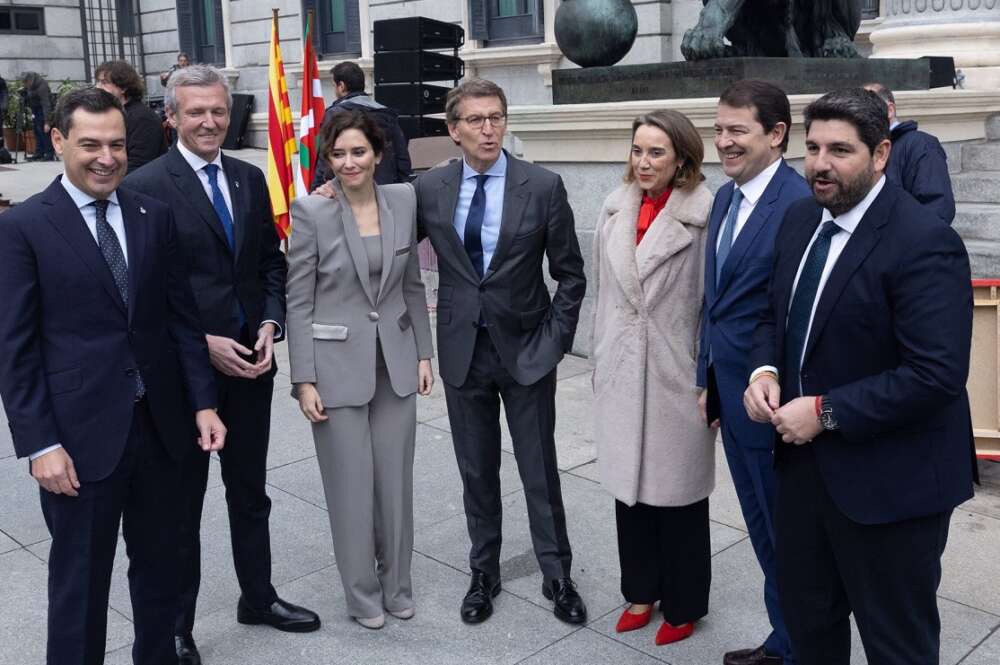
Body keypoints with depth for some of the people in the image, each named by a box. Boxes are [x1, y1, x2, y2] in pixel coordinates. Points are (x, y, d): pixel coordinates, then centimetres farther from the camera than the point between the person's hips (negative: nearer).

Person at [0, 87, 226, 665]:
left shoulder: (155, 217, 5)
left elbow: (183, 316, 8)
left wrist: (203, 402, 2)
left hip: (159, 424, 4)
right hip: (81, 434, -4)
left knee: (160, 566, 18)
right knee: (80, 579, 10)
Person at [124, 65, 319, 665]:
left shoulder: (251, 179, 7)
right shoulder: (146, 186, -10)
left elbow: (272, 262, 10)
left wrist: (269, 326, -5)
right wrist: (202, 343, -17)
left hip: (251, 362, 5)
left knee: (251, 491, 19)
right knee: (181, 502, 10)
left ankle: (258, 597, 37)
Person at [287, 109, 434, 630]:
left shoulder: (404, 200, 1)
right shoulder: (311, 211, -10)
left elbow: (412, 284, 9)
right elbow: (297, 302, -8)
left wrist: (423, 353, 6)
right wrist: (304, 380, -11)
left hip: (395, 361, 3)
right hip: (338, 364, -3)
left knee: (396, 479, 12)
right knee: (352, 485, 6)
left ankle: (397, 585, 31)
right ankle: (362, 593, 26)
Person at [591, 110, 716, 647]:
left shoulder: (704, 214, -12)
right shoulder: (614, 209, 7)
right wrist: (600, 361, 15)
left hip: (676, 374, -5)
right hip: (621, 373, 5)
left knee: (676, 492, 7)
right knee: (629, 484, 14)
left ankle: (683, 604, 26)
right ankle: (641, 590, 33)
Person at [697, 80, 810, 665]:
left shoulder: (800, 203, -19)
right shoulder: (725, 197, 9)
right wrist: (708, 380, 15)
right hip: (731, 394, 8)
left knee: (788, 534, 10)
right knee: (763, 529, 20)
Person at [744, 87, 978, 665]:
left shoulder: (924, 242, -21)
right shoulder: (801, 218, 4)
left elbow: (936, 373, -26)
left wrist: (825, 412, -22)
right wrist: (766, 370, -5)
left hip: (888, 479, -7)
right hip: (805, 459, 7)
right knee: (807, 616, 24)